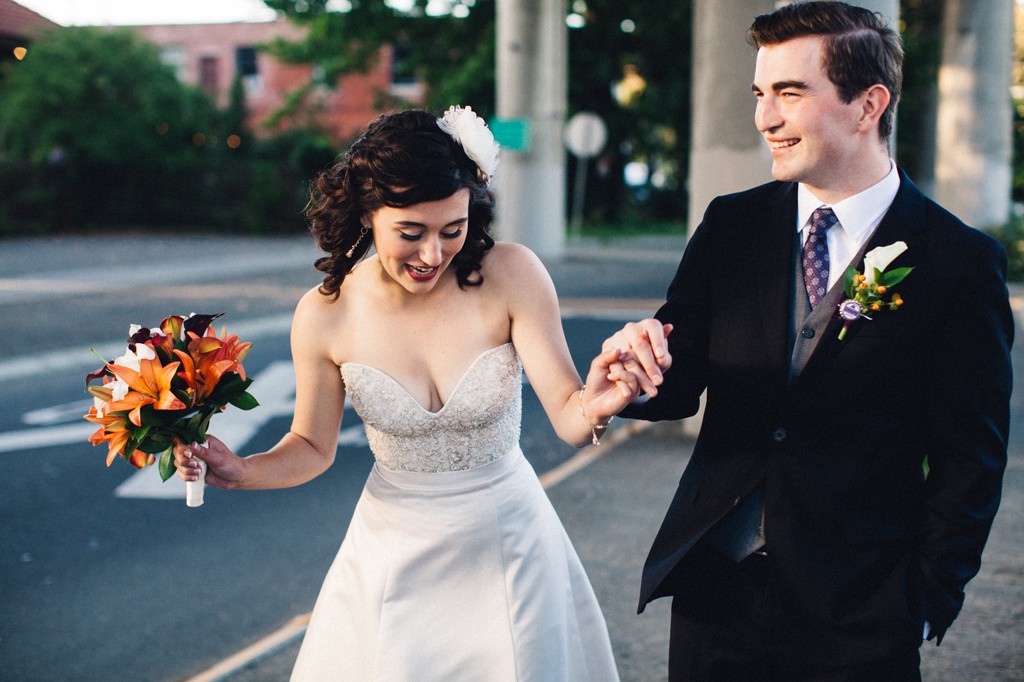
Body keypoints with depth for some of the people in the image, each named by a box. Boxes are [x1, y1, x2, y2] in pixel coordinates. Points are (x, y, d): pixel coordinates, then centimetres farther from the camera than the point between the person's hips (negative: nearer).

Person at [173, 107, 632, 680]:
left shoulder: (510, 276, -19)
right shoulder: (325, 316, -14)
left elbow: (567, 416, -20)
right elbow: (313, 447, 0)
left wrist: (594, 407, -43)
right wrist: (243, 472, -18)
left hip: (507, 545, 0)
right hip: (394, 555, 1)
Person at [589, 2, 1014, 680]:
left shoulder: (961, 262, -7)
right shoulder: (730, 225, 2)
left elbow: (970, 460, -4)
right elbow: (680, 384, 2)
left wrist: (928, 604, -4)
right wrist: (643, 370, -20)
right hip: (712, 586, 3)